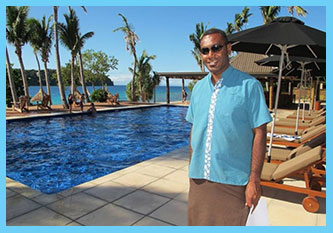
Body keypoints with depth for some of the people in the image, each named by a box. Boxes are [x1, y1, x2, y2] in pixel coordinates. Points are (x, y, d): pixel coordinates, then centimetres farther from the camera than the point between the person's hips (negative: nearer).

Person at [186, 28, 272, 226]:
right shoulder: (198, 88, 8)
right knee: (197, 223, 17)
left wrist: (254, 180, -12)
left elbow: (259, 134, -10)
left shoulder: (249, 85, -8)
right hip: (199, 178, 5)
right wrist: (191, 168, 11)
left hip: (232, 180, -4)